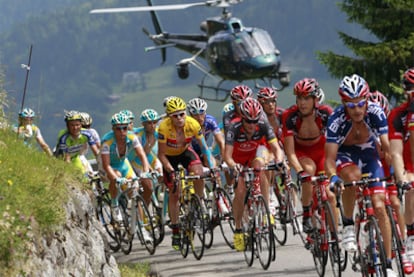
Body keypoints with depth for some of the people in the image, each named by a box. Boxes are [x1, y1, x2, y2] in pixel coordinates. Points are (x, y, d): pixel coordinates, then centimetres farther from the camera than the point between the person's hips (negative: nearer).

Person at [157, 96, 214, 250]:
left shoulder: (193, 124, -26)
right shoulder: (164, 127, -32)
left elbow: (204, 147, -16)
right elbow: (161, 154, -24)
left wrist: (211, 166, -26)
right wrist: (171, 171, -34)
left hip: (185, 151, 1)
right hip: (170, 157, -1)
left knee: (198, 173, -28)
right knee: (174, 193, -4)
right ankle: (175, 231, 7)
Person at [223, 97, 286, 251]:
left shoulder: (263, 126, -30)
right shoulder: (235, 128, -34)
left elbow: (276, 147, -35)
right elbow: (227, 155, -40)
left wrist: (279, 160, -56)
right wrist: (233, 165, -61)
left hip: (256, 151, 1)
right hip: (239, 157, -1)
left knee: (259, 165, -34)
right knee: (240, 192, -16)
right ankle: (238, 230, 2)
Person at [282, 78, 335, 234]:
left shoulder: (325, 113, -26)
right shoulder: (290, 116, -28)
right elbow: (290, 152, -29)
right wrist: (299, 171, -46)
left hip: (320, 150, 1)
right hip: (300, 152, -1)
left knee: (329, 194, -14)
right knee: (309, 170, -34)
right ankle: (306, 215, -20)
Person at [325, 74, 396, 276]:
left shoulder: (375, 113, -27)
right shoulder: (337, 119, -31)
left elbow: (387, 146, -27)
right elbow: (330, 158, -31)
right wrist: (333, 177, -49)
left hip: (368, 152, 2)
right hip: (344, 154, -2)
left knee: (379, 207, -11)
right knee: (353, 176, -38)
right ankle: (348, 225, -16)